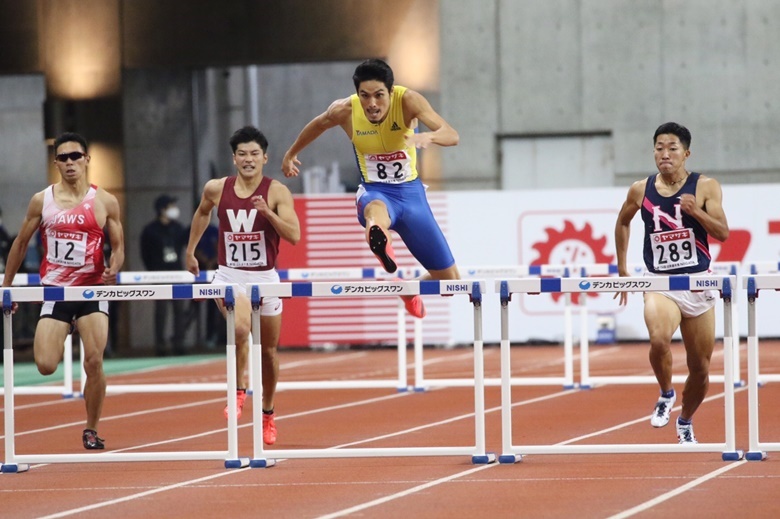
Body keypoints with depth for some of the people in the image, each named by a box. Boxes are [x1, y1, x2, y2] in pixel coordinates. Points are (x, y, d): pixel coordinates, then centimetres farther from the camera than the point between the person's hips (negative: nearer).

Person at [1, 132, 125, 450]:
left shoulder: (105, 202, 1)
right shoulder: (42, 201, 3)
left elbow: (118, 247, 5)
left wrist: (113, 269, -17)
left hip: (92, 290, -1)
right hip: (54, 290, 1)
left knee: (94, 363, -11)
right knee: (45, 366, -13)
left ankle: (91, 430, 6)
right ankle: (59, 340, 26)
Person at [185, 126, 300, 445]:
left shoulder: (277, 192, -7)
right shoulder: (217, 189, -1)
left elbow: (294, 236, -15)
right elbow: (202, 212, 21)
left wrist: (268, 212, -27)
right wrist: (190, 250, 23)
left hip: (265, 277, 1)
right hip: (229, 276, -1)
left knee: (269, 349, 12)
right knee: (240, 328, -31)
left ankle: (268, 414, 30)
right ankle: (239, 390, -14)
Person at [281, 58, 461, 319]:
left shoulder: (407, 101, -20)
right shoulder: (344, 110, -15)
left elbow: (452, 136, -32)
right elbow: (318, 125, 10)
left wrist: (428, 136, -55)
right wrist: (292, 153, 27)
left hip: (410, 192, 2)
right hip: (374, 192, -2)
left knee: (449, 281, 8)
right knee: (376, 210, -46)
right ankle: (378, 239, -81)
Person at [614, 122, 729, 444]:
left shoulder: (706, 187, -3)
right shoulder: (641, 191, 1)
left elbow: (723, 233, -8)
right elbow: (623, 222, 19)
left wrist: (697, 211, -25)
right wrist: (622, 268, 17)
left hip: (698, 284, 1)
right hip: (659, 283, -1)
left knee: (700, 369, 7)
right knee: (659, 339, -32)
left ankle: (685, 423, 33)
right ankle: (666, 394, -4)